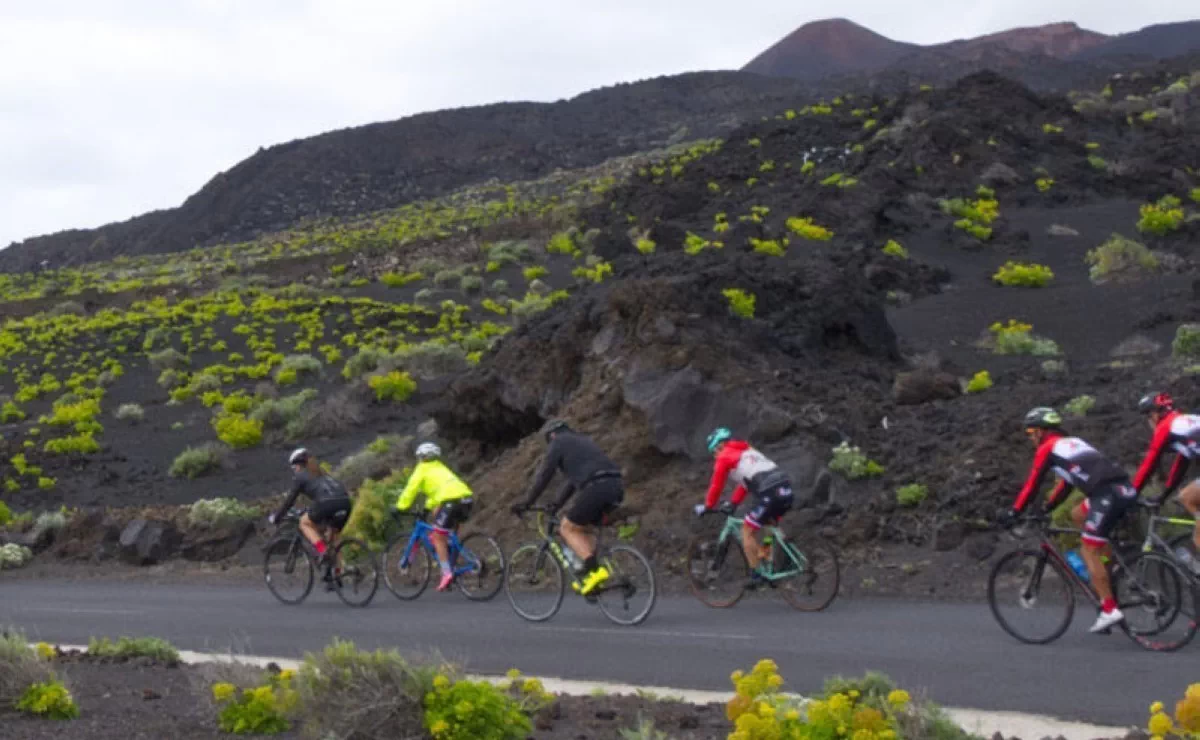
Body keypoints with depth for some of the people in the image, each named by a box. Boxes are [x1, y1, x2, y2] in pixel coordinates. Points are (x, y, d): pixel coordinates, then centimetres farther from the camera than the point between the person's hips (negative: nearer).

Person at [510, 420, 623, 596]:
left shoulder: (558, 443, 10)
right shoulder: (582, 441, 34)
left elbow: (544, 476, 6)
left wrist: (526, 504, 12)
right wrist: (557, 504, 42)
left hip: (596, 488, -8)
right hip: (616, 486, 8)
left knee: (568, 528, 6)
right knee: (581, 528, 23)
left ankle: (594, 570, -11)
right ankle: (591, 575, 11)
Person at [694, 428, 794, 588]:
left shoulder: (724, 457, 6)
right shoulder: (747, 451, 31)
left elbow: (716, 485, 8)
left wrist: (707, 507, 20)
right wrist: (733, 503, 39)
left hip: (769, 494, -8)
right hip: (786, 490, 8)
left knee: (747, 530, 5)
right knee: (770, 524, 31)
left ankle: (756, 575, 4)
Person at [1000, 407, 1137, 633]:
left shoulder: (1047, 448, 6)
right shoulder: (1072, 443, 30)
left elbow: (1032, 485, 7)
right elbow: (1068, 482, 38)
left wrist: (1014, 513, 15)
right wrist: (1047, 507, 41)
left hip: (1109, 494, -9)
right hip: (1126, 489, 9)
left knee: (1090, 551, -2)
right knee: (1077, 515, 28)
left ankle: (1109, 610, -6)